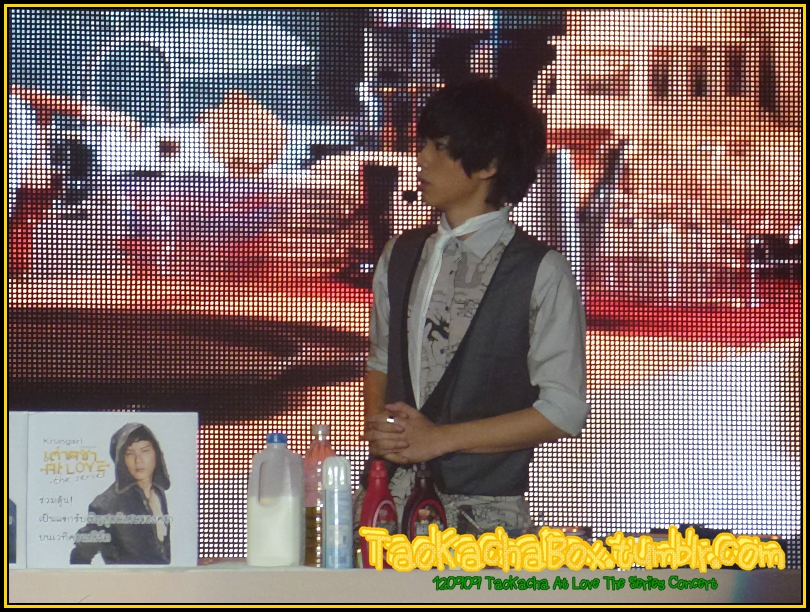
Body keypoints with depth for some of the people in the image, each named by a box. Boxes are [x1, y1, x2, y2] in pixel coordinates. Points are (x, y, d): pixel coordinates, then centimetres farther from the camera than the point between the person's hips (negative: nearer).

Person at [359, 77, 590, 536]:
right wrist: (377, 424, 0)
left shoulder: (541, 272, -4)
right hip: (390, 500, 4)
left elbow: (563, 411, -6)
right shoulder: (400, 256, 13)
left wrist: (440, 437, -10)